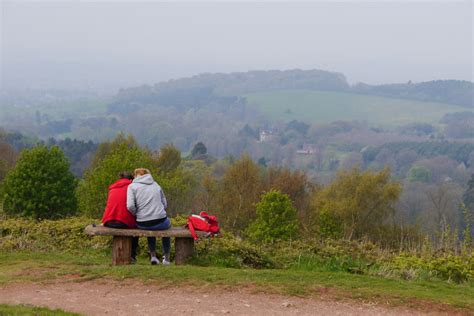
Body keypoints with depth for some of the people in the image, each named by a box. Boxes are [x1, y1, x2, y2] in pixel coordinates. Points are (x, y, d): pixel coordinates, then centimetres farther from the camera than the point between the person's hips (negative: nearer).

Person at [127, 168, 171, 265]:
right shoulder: (156, 185, 12)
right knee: (167, 224, 37)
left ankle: (153, 256, 35)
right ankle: (166, 258, 41)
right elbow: (164, 204, 10)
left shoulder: (132, 186, 1)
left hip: (143, 224, -1)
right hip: (160, 222, 1)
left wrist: (137, 215, 5)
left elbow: (130, 206, -12)